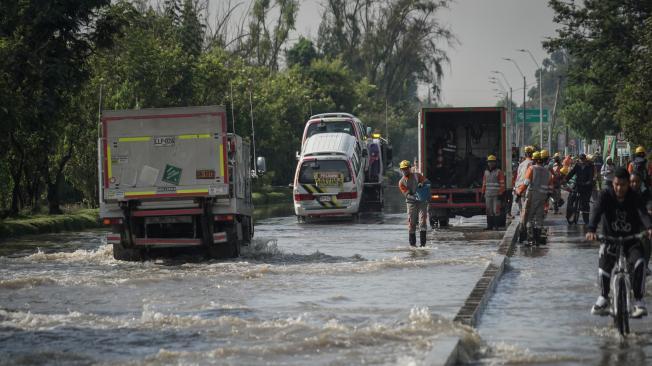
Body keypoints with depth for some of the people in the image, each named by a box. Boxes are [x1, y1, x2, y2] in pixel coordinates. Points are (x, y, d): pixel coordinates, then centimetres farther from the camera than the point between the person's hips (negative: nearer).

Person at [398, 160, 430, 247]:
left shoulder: (417, 176, 7)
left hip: (422, 202, 0)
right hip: (411, 203, 0)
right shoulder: (401, 182, 3)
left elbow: (428, 182, 1)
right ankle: (412, 244, 7)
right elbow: (406, 194, -8)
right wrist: (415, 197, -28)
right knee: (411, 223, -2)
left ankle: (423, 243, -12)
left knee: (422, 222, -11)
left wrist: (422, 183, -22)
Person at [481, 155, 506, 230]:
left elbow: (502, 184, -7)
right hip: (488, 195, 6)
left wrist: (500, 194, -12)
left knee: (496, 210, -6)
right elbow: (484, 183, 20)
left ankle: (496, 226, -4)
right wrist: (483, 193, 14)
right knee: (489, 211, 5)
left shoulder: (499, 172, -3)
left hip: (496, 195, -6)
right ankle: (489, 225, 8)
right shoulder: (486, 172, 16)